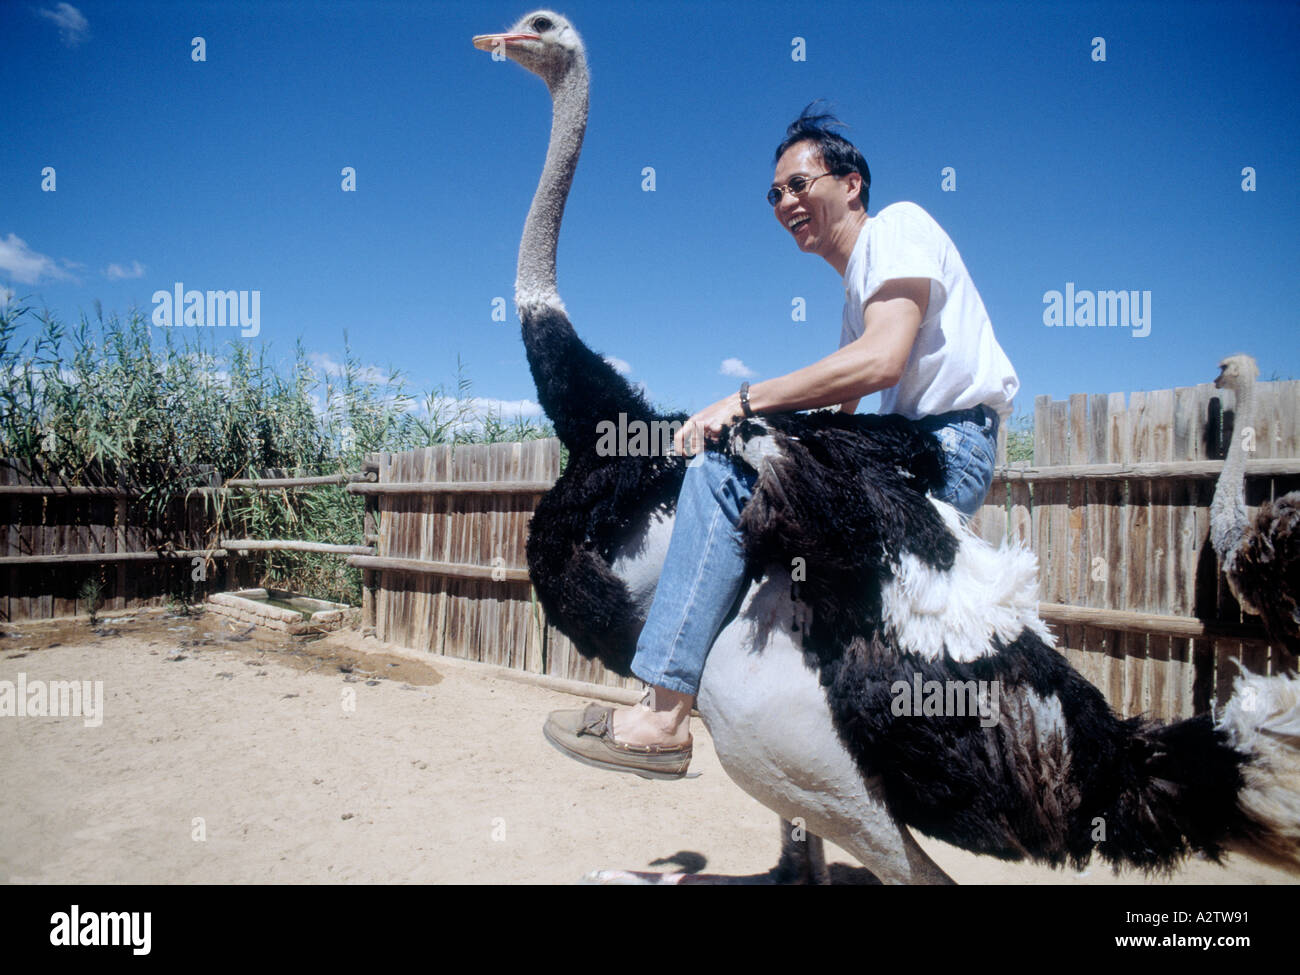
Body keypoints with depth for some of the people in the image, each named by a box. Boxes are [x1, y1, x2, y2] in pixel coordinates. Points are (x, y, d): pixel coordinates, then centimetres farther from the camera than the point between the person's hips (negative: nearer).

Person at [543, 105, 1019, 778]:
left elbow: (881, 362, -22)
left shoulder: (897, 226, -4)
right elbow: (842, 408, 21)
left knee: (724, 469, -23)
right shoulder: (858, 285, 25)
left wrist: (744, 401, -20)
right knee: (737, 455, 12)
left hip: (951, 450, -10)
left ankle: (664, 717, -23)